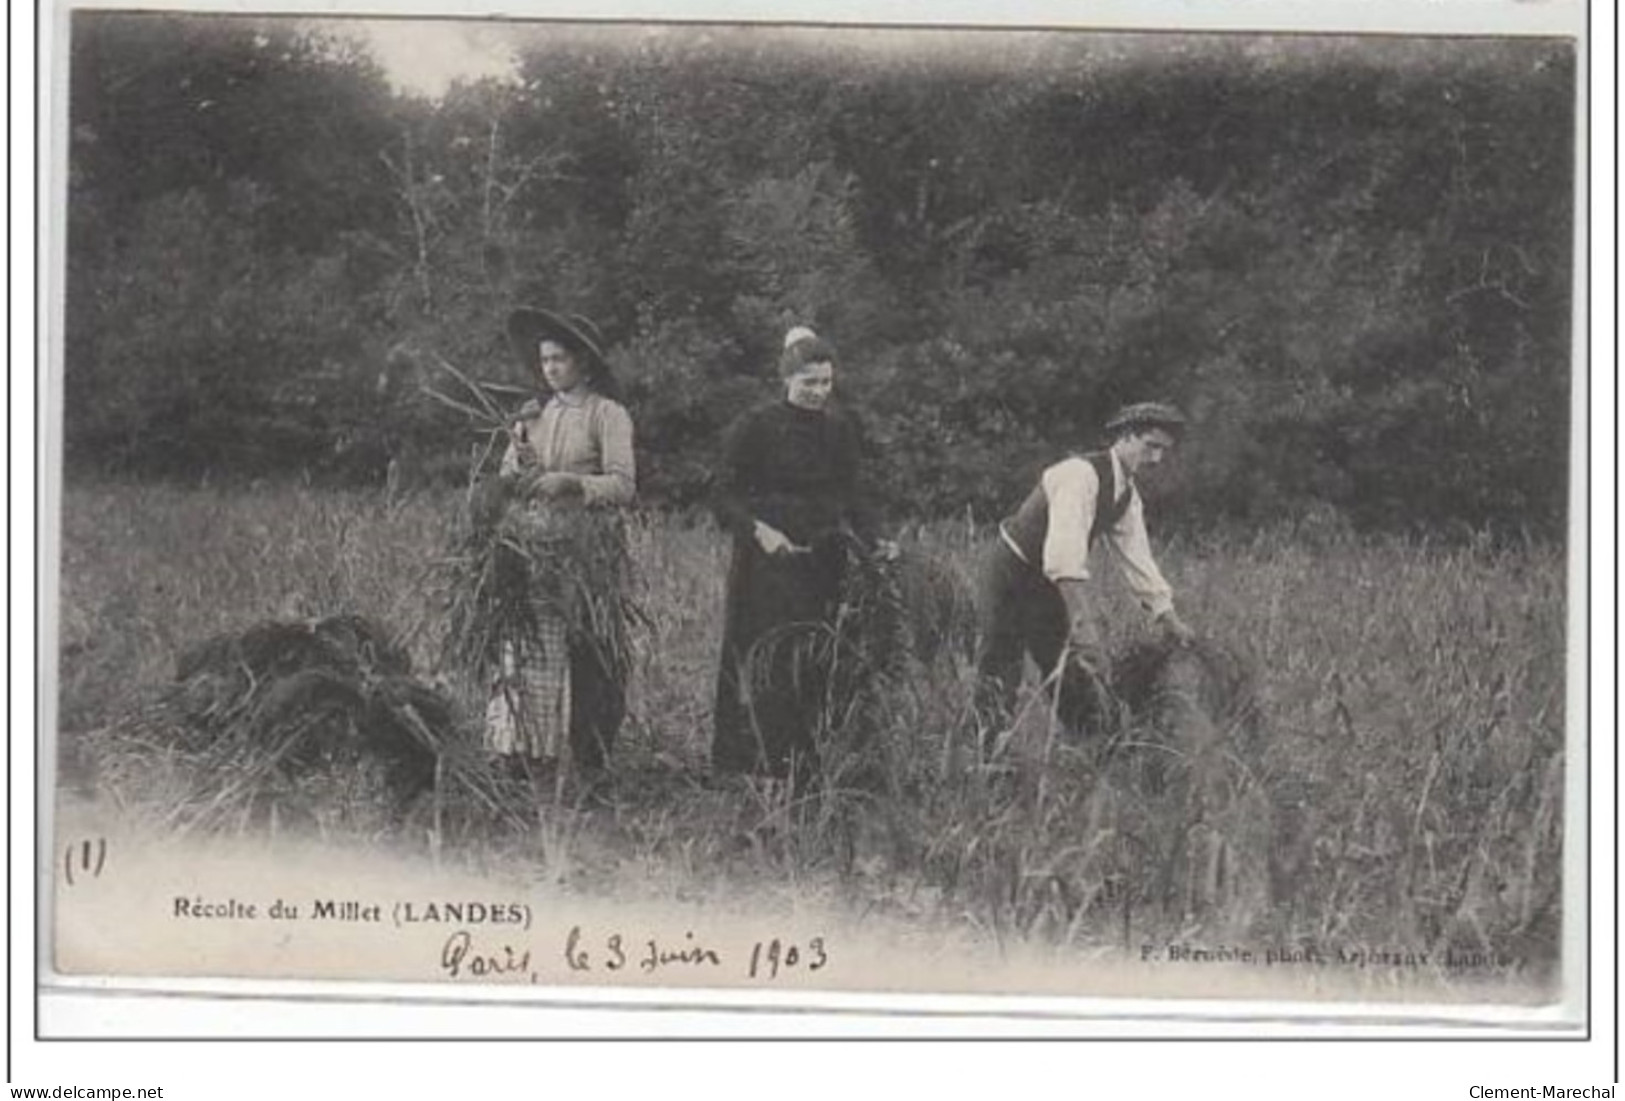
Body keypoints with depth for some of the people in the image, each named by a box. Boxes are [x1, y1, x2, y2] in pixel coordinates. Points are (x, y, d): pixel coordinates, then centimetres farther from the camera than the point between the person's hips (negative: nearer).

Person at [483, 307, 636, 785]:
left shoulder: (607, 414, -1)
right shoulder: (534, 414, 14)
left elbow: (623, 486, -9)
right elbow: (505, 480, 16)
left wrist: (572, 483, -22)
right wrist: (518, 470, -6)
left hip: (586, 551, -4)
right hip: (532, 548, 4)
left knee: (588, 654, -4)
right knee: (526, 649, -3)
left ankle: (591, 760, 1)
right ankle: (526, 751, -1)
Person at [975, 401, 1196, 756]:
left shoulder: (1127, 496, 1)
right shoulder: (1081, 474, -28)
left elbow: (1137, 560, 6)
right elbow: (1065, 549, -39)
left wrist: (1170, 621, 0)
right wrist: (1083, 619, -47)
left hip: (1052, 584, 8)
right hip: (1012, 576, -8)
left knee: (1086, 673, 3)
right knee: (1000, 677, -5)